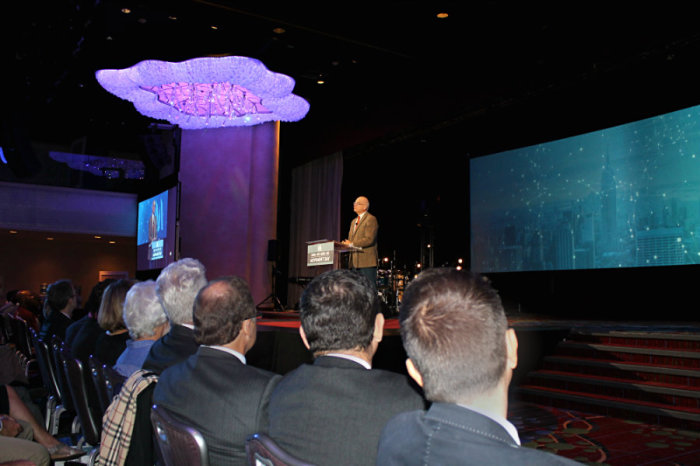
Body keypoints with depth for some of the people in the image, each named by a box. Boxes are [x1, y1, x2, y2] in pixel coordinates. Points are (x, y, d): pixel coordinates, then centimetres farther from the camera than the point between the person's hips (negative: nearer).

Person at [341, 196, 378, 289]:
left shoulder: (371, 219, -7)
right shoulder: (353, 221, 22)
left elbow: (369, 239, -17)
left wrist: (352, 244, -16)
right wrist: (347, 242, 1)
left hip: (367, 261, -8)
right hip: (355, 261, 9)